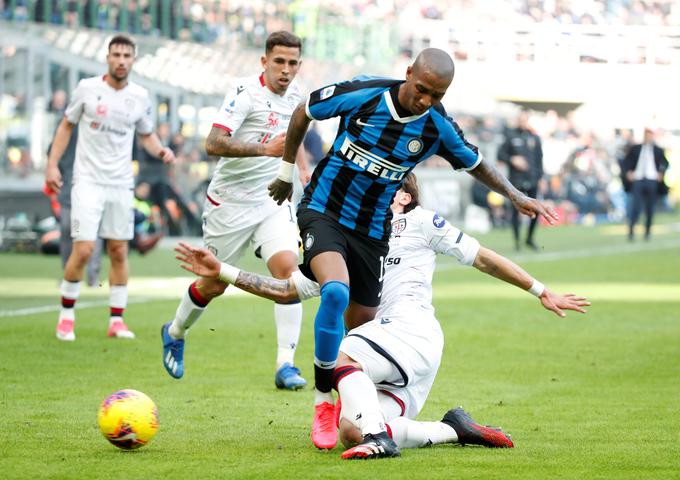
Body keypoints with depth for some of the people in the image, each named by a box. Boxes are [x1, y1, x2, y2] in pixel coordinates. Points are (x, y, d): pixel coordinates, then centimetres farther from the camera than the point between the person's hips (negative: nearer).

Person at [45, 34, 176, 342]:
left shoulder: (140, 97, 5)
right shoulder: (88, 88, -3)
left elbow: (147, 135, 18)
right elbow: (67, 125, 8)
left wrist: (161, 150, -4)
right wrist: (52, 164, 1)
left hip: (121, 184, 3)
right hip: (88, 181, -3)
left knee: (119, 252, 4)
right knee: (83, 250, -12)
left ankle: (117, 321, 12)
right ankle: (66, 314, 5)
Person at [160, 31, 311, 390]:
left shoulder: (294, 93, 3)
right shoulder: (246, 93, -20)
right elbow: (214, 144, -32)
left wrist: (301, 166, 22)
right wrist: (265, 149, -41)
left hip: (273, 202, 5)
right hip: (230, 203, -5)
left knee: (288, 270, -17)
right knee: (214, 284, 8)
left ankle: (286, 365, -17)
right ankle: (174, 334, 39)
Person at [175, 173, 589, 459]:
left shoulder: (419, 222, 15)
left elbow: (482, 258, 16)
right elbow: (287, 290, 27)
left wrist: (542, 292, 14)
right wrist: (222, 271, 19)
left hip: (414, 329, -6)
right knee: (351, 433, -17)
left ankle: (379, 433, -41)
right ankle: (455, 430, -4)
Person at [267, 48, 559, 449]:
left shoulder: (439, 128, -8)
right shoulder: (362, 95, -16)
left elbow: (475, 163, 12)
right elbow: (304, 112, 1)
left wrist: (516, 196, 0)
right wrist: (287, 171, 11)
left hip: (371, 230, 4)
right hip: (323, 210, -4)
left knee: (362, 324, 9)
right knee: (335, 292, -29)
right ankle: (323, 401, -18)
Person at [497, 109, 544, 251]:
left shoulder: (534, 137, 10)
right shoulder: (510, 136, 3)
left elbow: (539, 158, 14)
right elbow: (500, 155, 3)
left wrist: (540, 177, 7)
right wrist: (512, 160, -14)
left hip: (532, 180, 2)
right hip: (516, 180, -2)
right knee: (516, 210, -1)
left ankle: (530, 239, 15)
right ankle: (517, 240, 7)